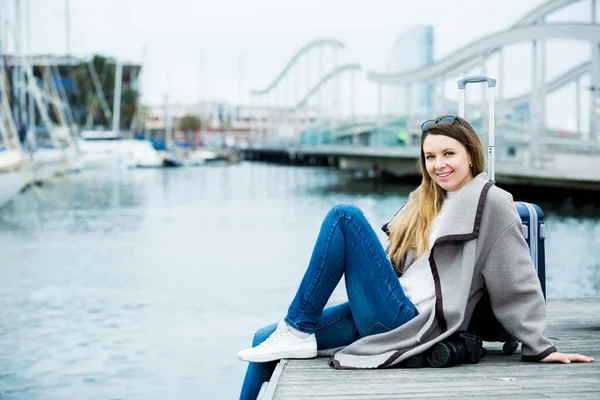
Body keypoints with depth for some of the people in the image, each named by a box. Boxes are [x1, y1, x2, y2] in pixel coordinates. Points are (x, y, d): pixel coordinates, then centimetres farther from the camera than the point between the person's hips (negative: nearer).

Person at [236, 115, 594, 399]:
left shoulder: (491, 202, -1)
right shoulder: (426, 202, 22)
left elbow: (517, 283, -4)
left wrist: (539, 347, -5)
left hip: (413, 321, -8)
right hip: (390, 315, 8)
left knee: (344, 216, -15)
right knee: (265, 339, 1)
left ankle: (298, 332, -12)